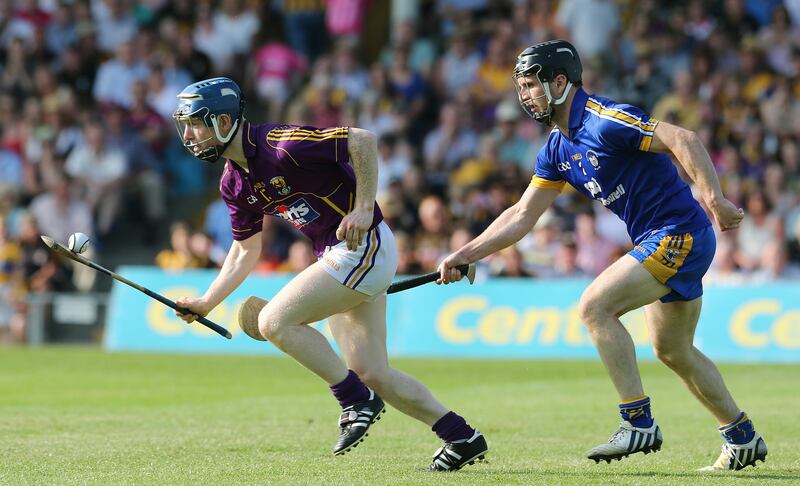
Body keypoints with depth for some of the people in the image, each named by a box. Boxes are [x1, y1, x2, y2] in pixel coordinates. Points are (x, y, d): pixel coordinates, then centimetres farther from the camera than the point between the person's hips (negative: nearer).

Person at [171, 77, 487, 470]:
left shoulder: (281, 145, -21)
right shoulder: (234, 183, 7)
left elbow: (363, 140, -20)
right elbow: (245, 250, 18)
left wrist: (364, 208, -21)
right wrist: (206, 303, 12)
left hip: (363, 244, -9)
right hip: (337, 257, 9)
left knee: (275, 322, -15)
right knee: (371, 373, 7)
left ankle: (357, 400, -4)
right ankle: (462, 438, 15)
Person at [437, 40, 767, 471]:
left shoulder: (604, 121, -18)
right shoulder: (557, 149, 11)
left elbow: (684, 140, -24)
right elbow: (523, 215, 16)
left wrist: (714, 199, -32)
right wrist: (463, 256, 12)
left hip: (679, 233, -10)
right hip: (659, 242, 10)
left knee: (595, 306, -18)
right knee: (673, 351, 18)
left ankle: (638, 422, -15)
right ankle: (742, 437, 29)